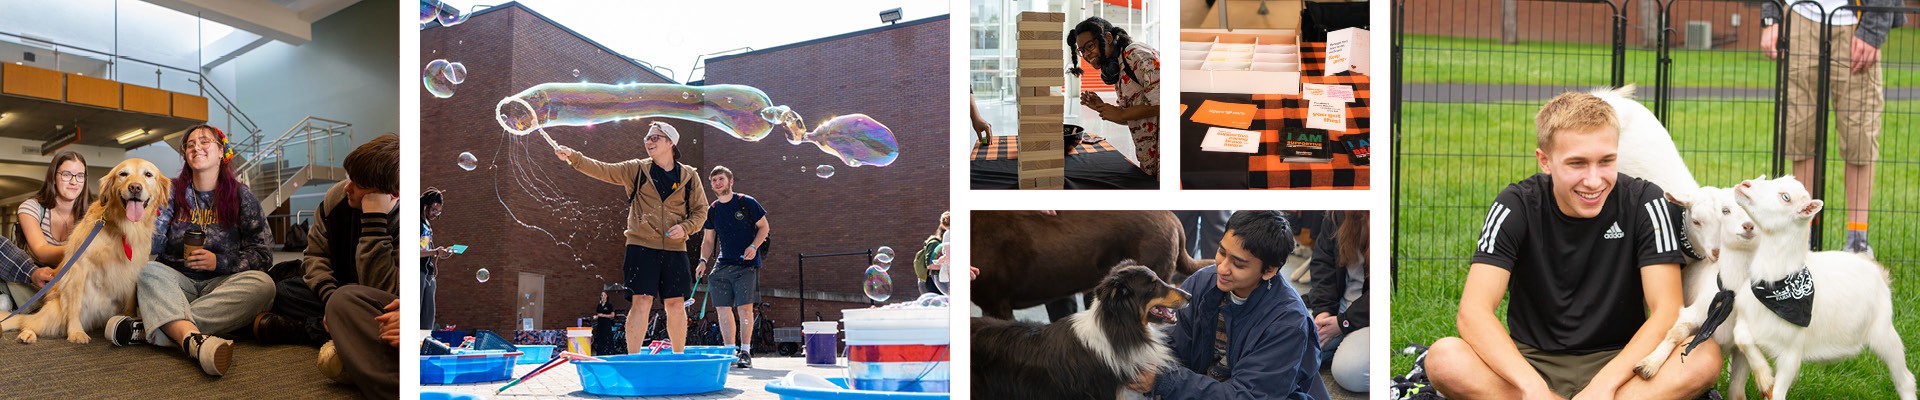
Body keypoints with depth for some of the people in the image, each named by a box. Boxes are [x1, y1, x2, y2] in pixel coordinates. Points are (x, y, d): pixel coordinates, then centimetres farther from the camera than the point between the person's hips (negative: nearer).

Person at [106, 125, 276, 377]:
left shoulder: (240, 196, 9)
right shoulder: (173, 191, 13)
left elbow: (261, 255, 4)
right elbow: (154, 243, 0)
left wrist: (219, 262, -11)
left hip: (222, 284, -1)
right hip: (176, 282, 1)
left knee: (262, 284, -33)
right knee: (147, 269, -31)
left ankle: (145, 328, -41)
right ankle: (194, 339, -62)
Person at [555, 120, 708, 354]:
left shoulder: (689, 176, 8)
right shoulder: (637, 170, 7)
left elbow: (700, 211, 12)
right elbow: (602, 170, -1)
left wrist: (685, 227, -7)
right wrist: (574, 157, -15)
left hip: (674, 249, 2)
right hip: (642, 246, -2)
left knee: (676, 305, 5)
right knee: (642, 303, -9)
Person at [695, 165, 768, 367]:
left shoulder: (747, 203, -1)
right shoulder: (712, 210, 13)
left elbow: (764, 227, 3)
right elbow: (708, 240, 19)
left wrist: (754, 246, -12)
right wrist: (703, 260, 4)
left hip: (746, 263, -5)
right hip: (722, 265, 5)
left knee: (744, 307, -11)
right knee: (722, 308, 0)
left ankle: (745, 352, -6)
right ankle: (730, 351, 6)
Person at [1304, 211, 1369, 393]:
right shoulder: (1339, 214, 0)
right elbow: (1322, 260, 6)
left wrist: (1344, 322, -17)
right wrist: (1323, 308, -8)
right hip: (1341, 306, 7)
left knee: (1348, 371, -32)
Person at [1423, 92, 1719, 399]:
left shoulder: (1643, 202, -8)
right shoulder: (1516, 206, -9)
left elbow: (1667, 313, -14)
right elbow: (1473, 312, -19)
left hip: (1619, 364, 1)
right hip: (1532, 362, 0)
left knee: (1705, 357, -29)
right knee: (1444, 358, -31)